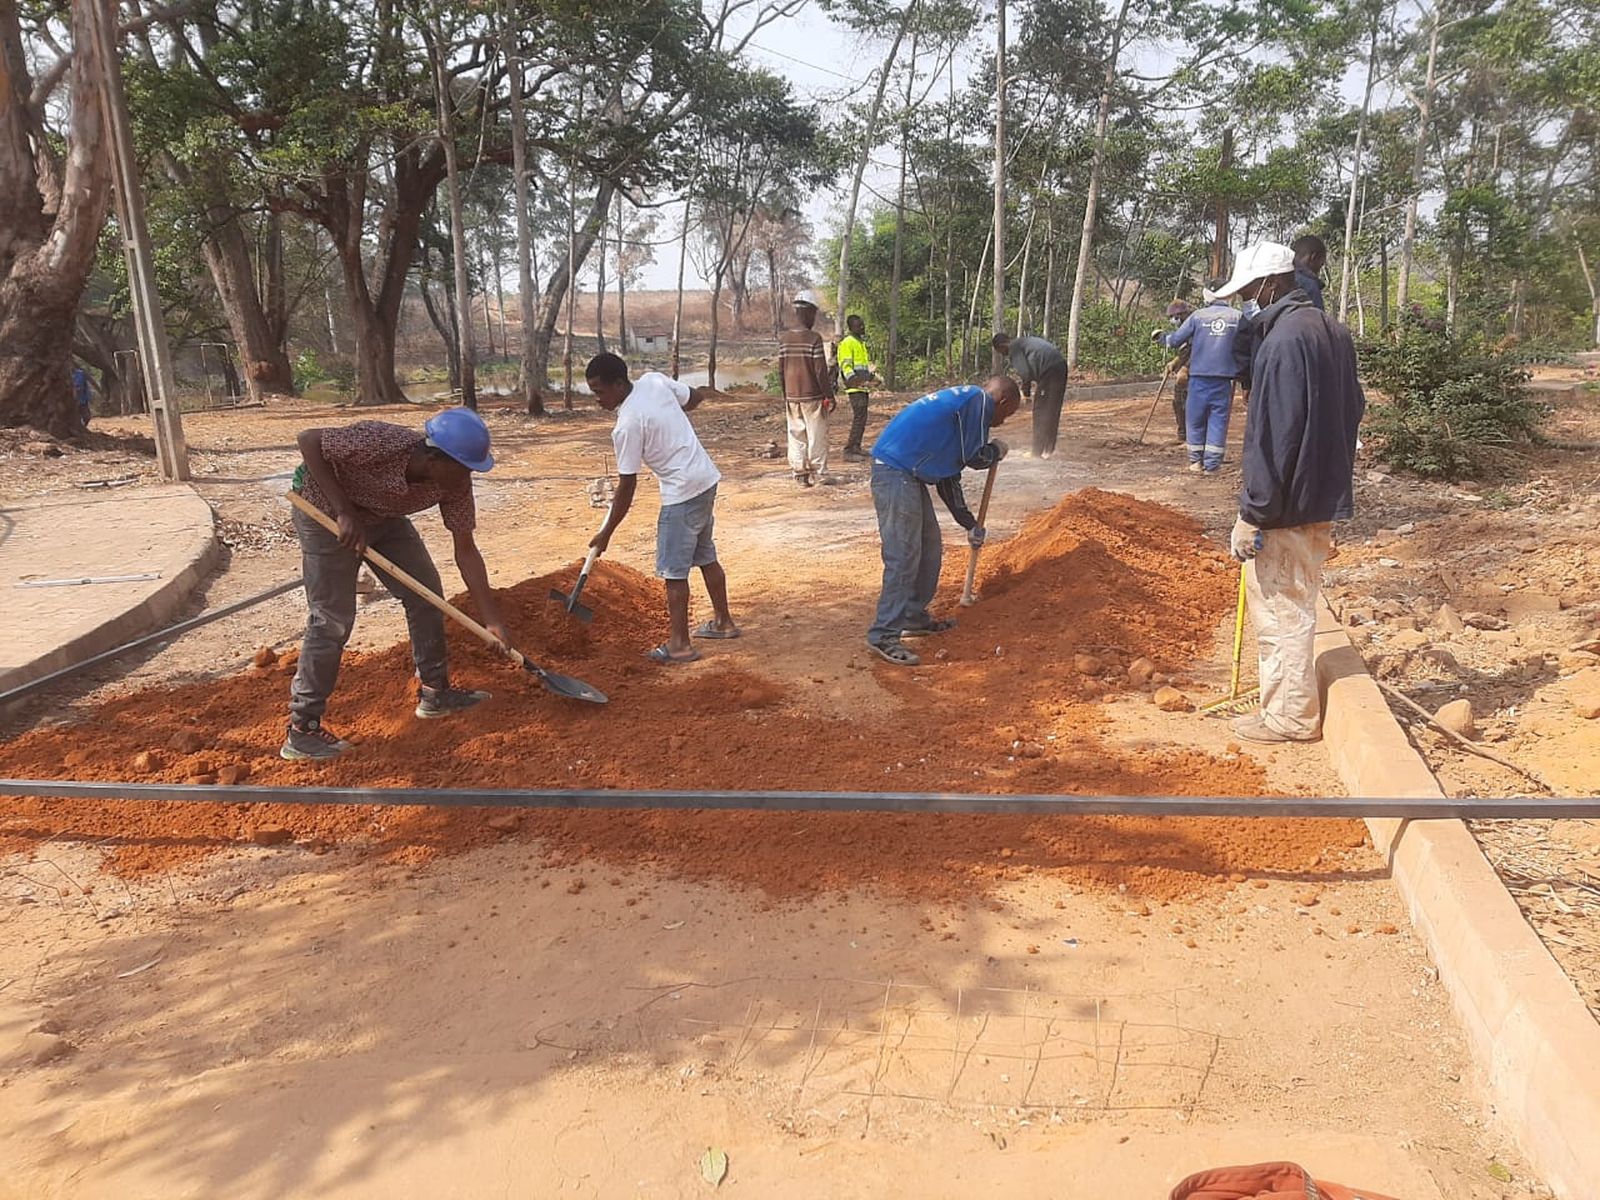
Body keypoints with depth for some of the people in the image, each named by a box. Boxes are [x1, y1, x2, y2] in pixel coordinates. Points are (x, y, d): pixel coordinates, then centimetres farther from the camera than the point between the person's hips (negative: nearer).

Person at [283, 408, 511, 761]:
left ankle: (435, 692, 20)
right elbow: (308, 441, -27)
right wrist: (345, 511, -32)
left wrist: (491, 620, -15)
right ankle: (301, 730, -1)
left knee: (425, 592, 4)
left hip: (382, 516, 7)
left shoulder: (455, 484, -20)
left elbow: (466, 552, -14)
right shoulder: (379, 443, -38)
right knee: (332, 619, -10)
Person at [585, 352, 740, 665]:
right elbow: (694, 397, 14)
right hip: (707, 479, 9)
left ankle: (680, 644, 4)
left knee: (673, 570, -1)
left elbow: (627, 487, -15)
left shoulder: (627, 425, -20)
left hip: (683, 493, -9)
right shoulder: (654, 379, -1)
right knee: (705, 556, 21)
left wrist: (606, 533, -6)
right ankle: (723, 622, 34)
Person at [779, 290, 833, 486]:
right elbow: (821, 371, -13)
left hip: (792, 396, 5)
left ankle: (800, 475, 11)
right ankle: (819, 474, 3)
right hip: (812, 396, -5)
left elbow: (780, 369, 9)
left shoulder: (784, 338, 5)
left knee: (796, 435, 9)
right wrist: (829, 396, -5)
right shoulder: (814, 338, -12)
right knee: (817, 436, 1)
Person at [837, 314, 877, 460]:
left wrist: (872, 371, 18)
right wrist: (854, 380, -28)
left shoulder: (862, 342, 19)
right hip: (855, 387, -10)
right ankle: (849, 450, -14)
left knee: (862, 417, 13)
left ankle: (856, 447, 22)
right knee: (858, 417, -15)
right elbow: (845, 366, -19)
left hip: (863, 386, 10)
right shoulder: (847, 343, -12)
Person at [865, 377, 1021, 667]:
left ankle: (914, 617, 27)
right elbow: (976, 458, -7)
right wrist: (997, 450, 16)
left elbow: (948, 478, 29)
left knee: (930, 547, 18)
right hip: (895, 472, -10)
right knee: (903, 555, -11)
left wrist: (970, 524, 33)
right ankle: (884, 635, -9)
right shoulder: (978, 400, -3)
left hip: (909, 475, 10)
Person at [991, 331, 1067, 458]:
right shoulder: (1023, 341, 24)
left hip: (1050, 370, -9)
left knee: (1041, 412, -1)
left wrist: (1026, 389, 7)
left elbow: (1025, 372, -11)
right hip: (1061, 366, 9)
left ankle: (1039, 451, 2)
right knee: (1052, 411, 15)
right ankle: (1048, 449, 21)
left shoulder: (1014, 348, -4)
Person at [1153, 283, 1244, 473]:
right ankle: (1212, 464, 4)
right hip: (1224, 377, 0)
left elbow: (1175, 340, 2)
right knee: (1218, 419, 5)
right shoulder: (1238, 317, 0)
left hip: (1199, 376, 0)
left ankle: (1196, 460, 17)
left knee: (1196, 418, 12)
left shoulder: (1198, 315, -2)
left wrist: (1160, 336, 21)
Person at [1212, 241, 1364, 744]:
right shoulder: (1333, 331, 10)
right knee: (1297, 604, 19)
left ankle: (1289, 715, 11)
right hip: (1325, 495, 10)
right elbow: (1352, 410, 18)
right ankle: (1294, 703, 31)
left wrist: (1253, 514, -19)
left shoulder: (1284, 338, -20)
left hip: (1289, 503, -10)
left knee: (1280, 607, 1)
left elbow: (1272, 437, -23)